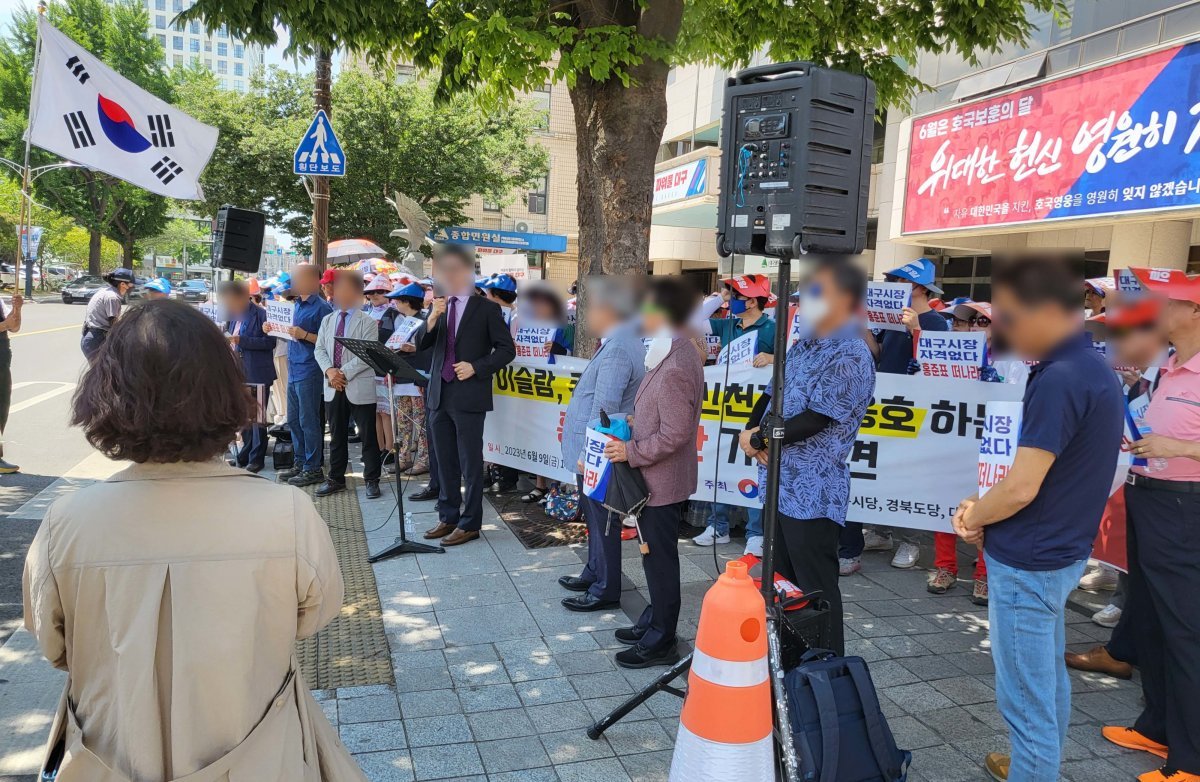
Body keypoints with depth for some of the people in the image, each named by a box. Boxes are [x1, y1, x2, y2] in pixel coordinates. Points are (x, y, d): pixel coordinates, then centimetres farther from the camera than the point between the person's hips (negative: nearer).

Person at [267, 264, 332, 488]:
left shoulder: (321, 308, -11)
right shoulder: (298, 305, 15)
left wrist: (304, 335, -24)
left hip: (309, 371, -9)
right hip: (294, 369, 9)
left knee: (308, 421, -3)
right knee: (293, 420, 14)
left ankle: (313, 468, 5)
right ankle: (300, 463, 24)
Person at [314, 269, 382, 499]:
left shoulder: (368, 322, -5)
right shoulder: (327, 320, 13)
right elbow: (319, 349, 9)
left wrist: (344, 373, -18)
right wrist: (329, 370, -10)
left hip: (360, 387, -5)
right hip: (333, 387, 5)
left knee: (368, 436, 2)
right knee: (337, 436, 14)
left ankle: (371, 480, 11)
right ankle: (336, 479, 24)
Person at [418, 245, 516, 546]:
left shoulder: (486, 308, -2)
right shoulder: (438, 307, 12)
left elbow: (506, 349, -3)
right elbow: (419, 346, 8)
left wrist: (476, 368, -14)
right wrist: (430, 321, -10)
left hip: (468, 395, -5)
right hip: (439, 394, 5)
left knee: (470, 463, 1)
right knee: (445, 462, 13)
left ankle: (470, 523, 11)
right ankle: (448, 517, 25)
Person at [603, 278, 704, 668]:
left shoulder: (675, 368, -26)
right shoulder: (677, 351, 7)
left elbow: (674, 435, -25)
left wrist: (631, 452, -19)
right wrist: (634, 422, 9)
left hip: (663, 481, -10)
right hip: (659, 478, 10)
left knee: (659, 559, 3)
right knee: (656, 554, 21)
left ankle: (660, 642, 16)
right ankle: (654, 621, 36)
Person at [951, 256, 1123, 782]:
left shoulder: (1058, 379, -24)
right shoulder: (1090, 367, 7)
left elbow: (1020, 489, -25)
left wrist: (973, 516, -5)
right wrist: (984, 508, 4)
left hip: (1028, 563, -10)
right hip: (1059, 554, 10)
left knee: (1025, 697, 3)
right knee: (1048, 678, 25)